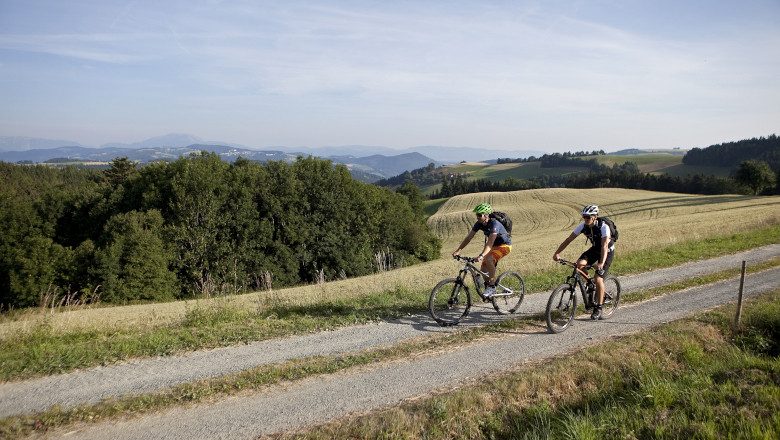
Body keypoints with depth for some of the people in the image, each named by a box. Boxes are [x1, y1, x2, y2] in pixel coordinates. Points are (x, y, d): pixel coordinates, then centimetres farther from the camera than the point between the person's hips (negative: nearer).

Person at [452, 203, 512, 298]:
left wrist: (482, 256, -55)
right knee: (483, 269, -2)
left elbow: (490, 242, -43)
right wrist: (458, 250, -19)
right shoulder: (479, 224, -10)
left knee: (488, 259, -32)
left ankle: (492, 287, -23)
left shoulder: (494, 224, -32)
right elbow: (468, 237, -9)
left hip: (504, 245, -8)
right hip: (494, 246, 8)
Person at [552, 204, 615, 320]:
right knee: (580, 264, -22)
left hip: (608, 251, -5)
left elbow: (605, 246, -42)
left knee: (598, 279, -16)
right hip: (595, 249, 5)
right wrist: (557, 253, -30)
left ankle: (598, 309, -3)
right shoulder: (583, 226, -17)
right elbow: (569, 239, -18)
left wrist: (601, 263, -57)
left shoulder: (603, 227, -31)